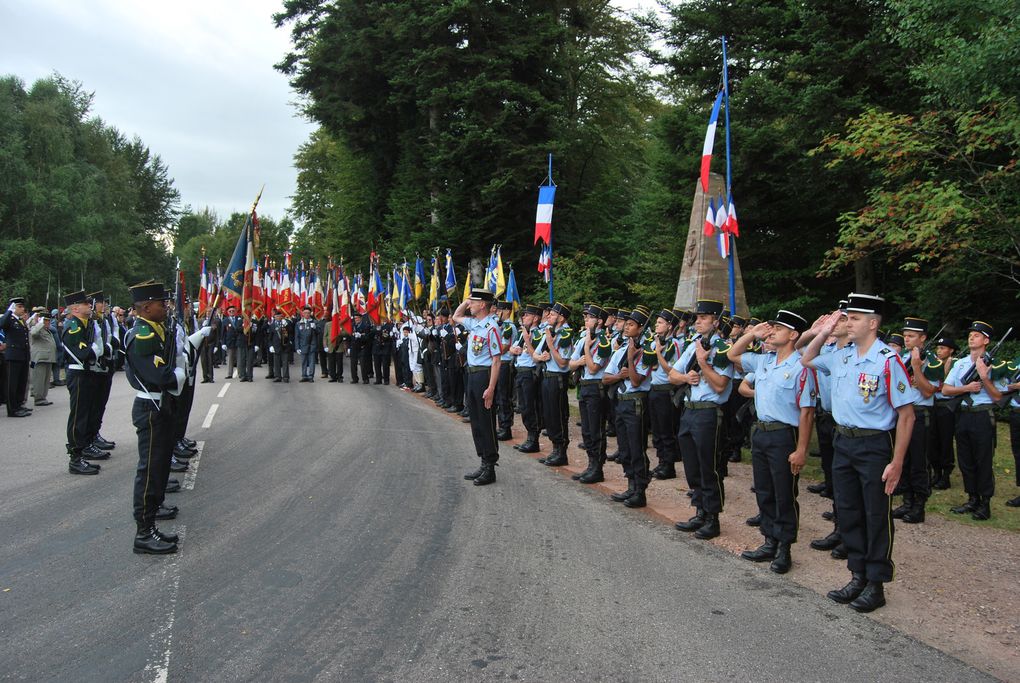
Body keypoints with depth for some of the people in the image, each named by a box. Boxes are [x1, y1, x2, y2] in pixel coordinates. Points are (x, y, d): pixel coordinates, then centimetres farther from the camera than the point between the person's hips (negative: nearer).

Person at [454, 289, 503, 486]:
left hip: (484, 375, -9)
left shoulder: (491, 328, -18)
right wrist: (465, 301, 13)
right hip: (472, 374, 9)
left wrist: (491, 388, -23)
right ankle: (484, 464, 23)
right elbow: (456, 317, 31)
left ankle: (490, 468, 7)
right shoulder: (474, 323, 9)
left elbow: (496, 361, -20)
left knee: (486, 423, -2)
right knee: (476, 422, 14)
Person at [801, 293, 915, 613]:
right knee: (848, 513, 14)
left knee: (876, 516, 6)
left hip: (875, 445, -7)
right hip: (843, 442, 7)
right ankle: (858, 577, 28)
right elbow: (807, 360, 24)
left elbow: (906, 413, -15)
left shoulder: (888, 361, -16)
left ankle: (876, 584, 19)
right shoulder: (841, 356, 5)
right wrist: (823, 333, 7)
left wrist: (897, 462, -16)